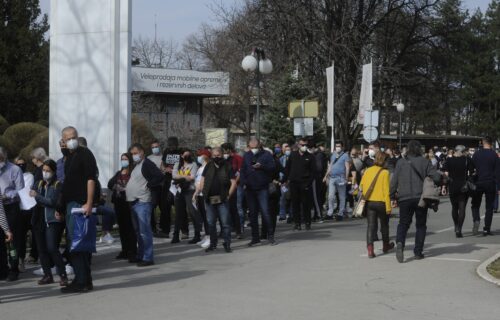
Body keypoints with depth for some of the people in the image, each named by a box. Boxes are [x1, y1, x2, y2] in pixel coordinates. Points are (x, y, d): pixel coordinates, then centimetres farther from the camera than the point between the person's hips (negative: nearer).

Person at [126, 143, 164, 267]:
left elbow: (160, 176, -21)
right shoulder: (136, 165, 20)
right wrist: (128, 189, 16)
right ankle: (140, 255, 22)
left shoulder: (147, 164, -9)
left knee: (144, 231, -9)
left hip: (142, 202, -10)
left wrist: (148, 186, -14)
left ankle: (148, 258, -7)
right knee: (138, 231, 14)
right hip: (134, 202, 10)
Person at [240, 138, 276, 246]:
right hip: (250, 189, 4)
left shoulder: (266, 155, 0)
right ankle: (255, 237, 16)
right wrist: (244, 183, 1)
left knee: (265, 212, -10)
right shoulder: (246, 156, 11)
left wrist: (261, 166, -22)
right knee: (253, 214, 8)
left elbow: (273, 167, -8)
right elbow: (242, 171, 14)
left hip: (262, 188, -4)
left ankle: (270, 235, 0)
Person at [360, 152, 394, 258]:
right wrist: (388, 207, -12)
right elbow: (386, 191, -14)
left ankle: (370, 248, -13)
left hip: (369, 202, 3)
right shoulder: (385, 172, -12)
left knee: (371, 225, 3)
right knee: (384, 225, 17)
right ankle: (386, 246, 35)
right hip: (381, 202, -3)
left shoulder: (367, 171, 1)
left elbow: (361, 186, 9)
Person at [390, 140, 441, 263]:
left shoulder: (400, 163, 2)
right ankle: (418, 252, 10)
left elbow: (394, 181, 1)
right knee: (421, 225, 12)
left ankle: (400, 243, -20)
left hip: (404, 198, 1)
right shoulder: (425, 162, -2)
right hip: (421, 198, -1)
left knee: (403, 223, 8)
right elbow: (436, 177, -10)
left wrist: (392, 197, 8)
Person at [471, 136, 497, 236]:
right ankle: (486, 229, 2)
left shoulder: (476, 154, 0)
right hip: (490, 183, -1)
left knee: (475, 205, 12)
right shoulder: (494, 155, -3)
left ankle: (476, 220, -16)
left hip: (478, 183, 1)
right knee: (489, 207, 6)